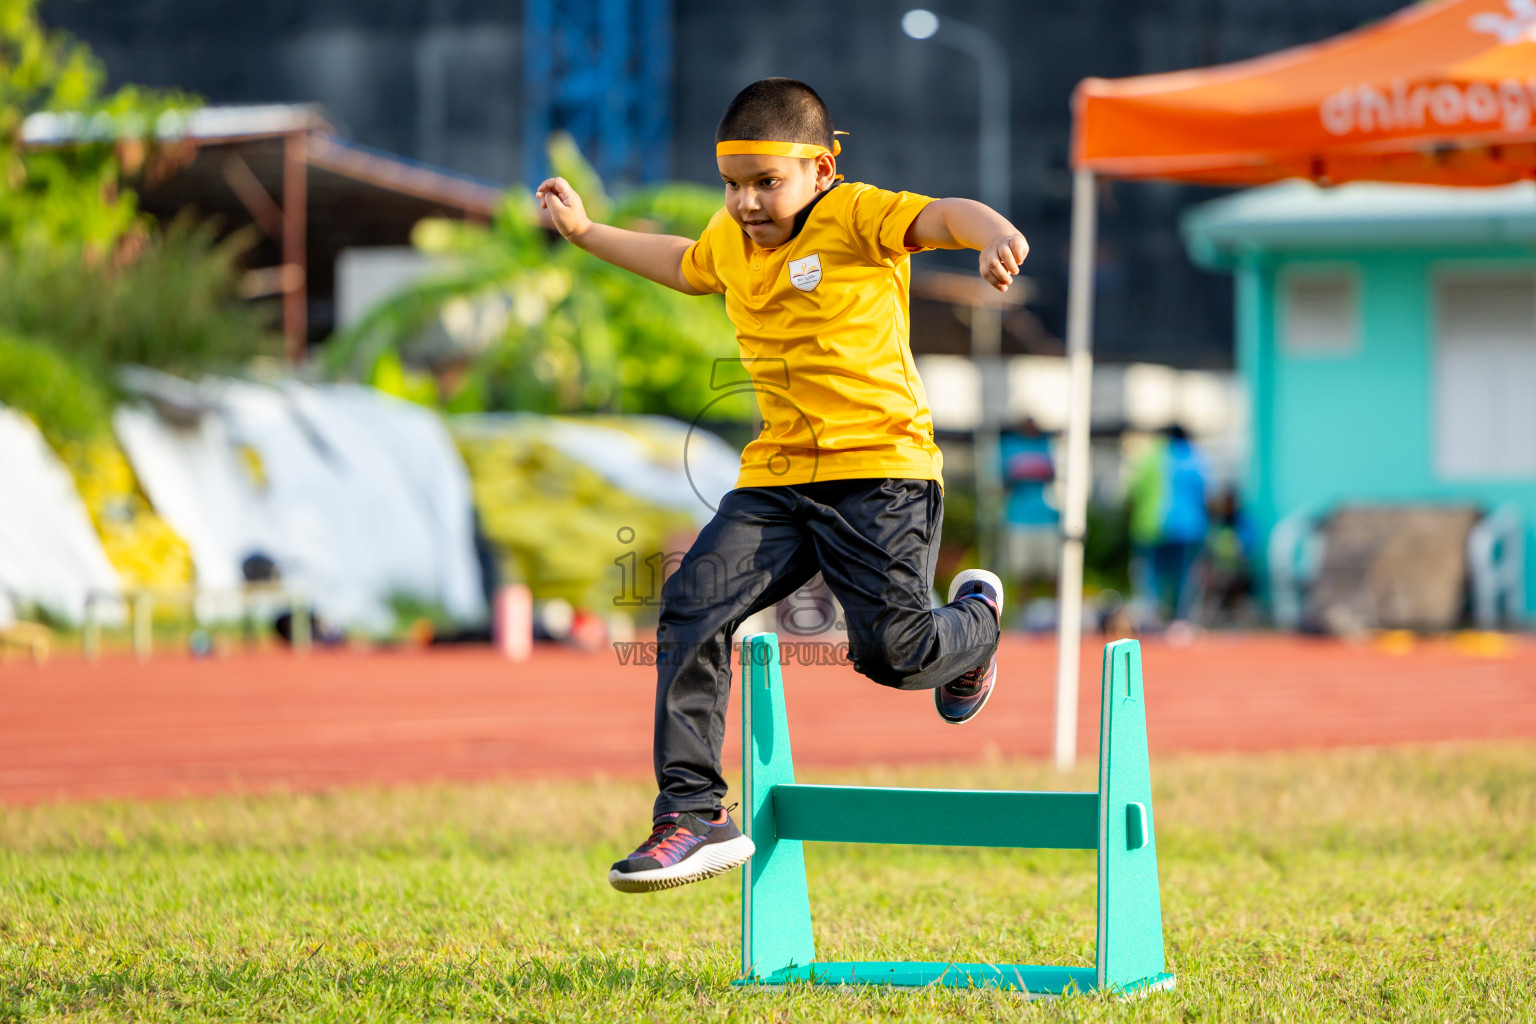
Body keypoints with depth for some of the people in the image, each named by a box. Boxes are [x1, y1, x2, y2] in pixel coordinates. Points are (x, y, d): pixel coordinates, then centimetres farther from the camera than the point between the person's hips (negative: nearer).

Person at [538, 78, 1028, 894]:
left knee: (891, 650, -12)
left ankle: (973, 620, 28)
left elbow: (946, 216, -26)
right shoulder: (730, 240, 13)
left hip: (879, 468, -6)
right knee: (692, 605, -12)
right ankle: (694, 814, -12)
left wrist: (994, 237, -48)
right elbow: (681, 264, 38)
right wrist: (586, 232, 41)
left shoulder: (855, 217, -9)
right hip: (778, 476, 6)